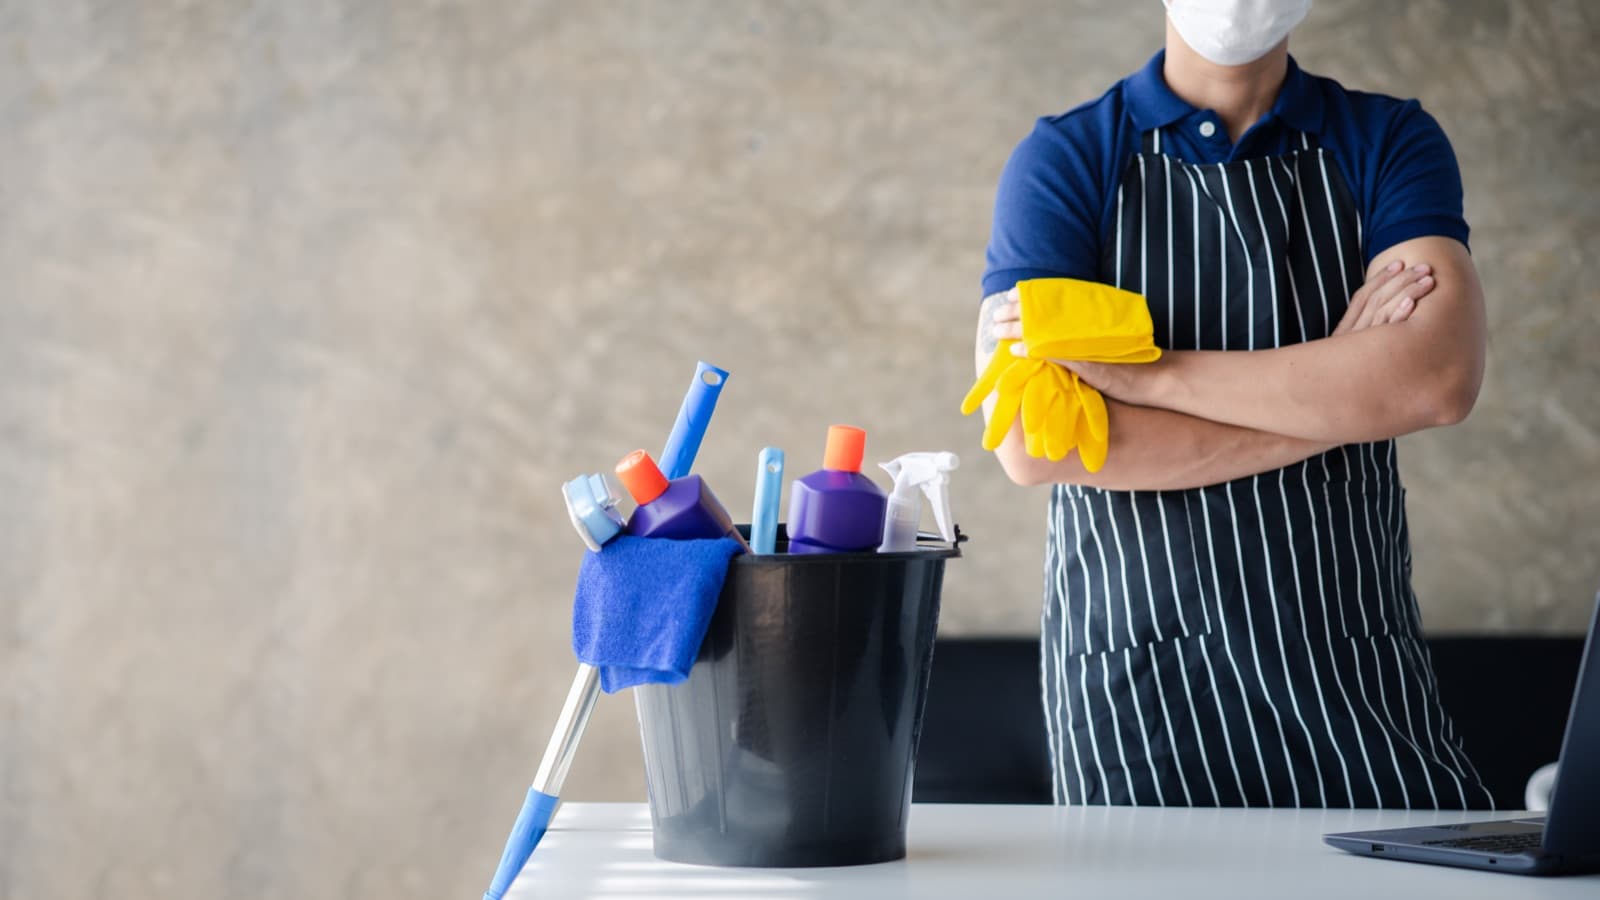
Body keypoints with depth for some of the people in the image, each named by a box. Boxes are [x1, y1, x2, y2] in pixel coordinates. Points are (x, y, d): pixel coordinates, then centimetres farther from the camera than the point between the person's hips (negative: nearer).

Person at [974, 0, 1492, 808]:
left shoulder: (1390, 142, 5)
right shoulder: (1065, 159, 0)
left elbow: (1439, 378, -14)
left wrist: (1143, 372, -16)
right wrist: (1333, 402, -11)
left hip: (1356, 671, 2)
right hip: (1140, 671, -1)